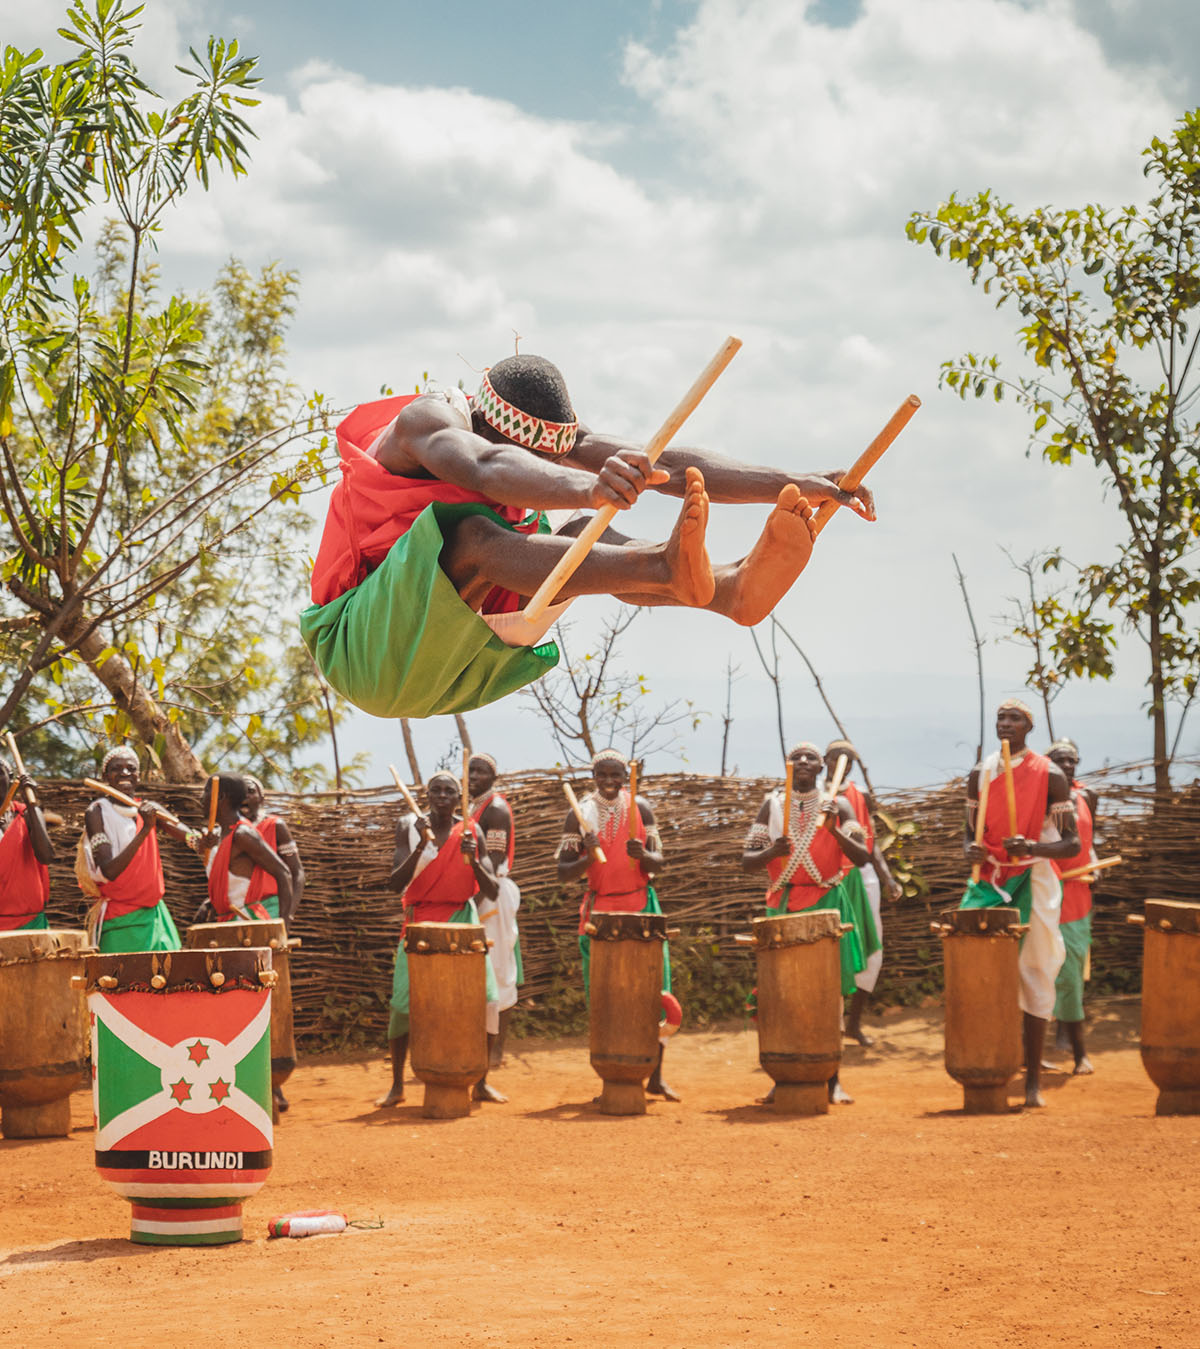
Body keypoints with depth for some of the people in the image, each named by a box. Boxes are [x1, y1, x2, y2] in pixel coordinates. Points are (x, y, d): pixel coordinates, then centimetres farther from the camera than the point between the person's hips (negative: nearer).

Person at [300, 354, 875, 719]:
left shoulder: (547, 436, 0)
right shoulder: (429, 420, -21)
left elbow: (666, 467, -7)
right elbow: (487, 470, -44)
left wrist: (791, 484, -18)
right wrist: (587, 488, -63)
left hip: (449, 668, 7)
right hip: (365, 651, -7)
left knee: (584, 539, -11)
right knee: (470, 538, -35)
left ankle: (736, 586, -37)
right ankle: (665, 570, -55)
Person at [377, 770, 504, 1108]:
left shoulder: (471, 833, 2)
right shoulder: (409, 827, -1)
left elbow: (492, 892, -1)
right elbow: (395, 884, -11)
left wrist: (473, 860, -19)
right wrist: (421, 845, -22)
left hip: (461, 921, 1)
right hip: (419, 922, -1)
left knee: (483, 998, -9)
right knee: (403, 1003, -7)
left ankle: (481, 1083, 5)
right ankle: (397, 1085, 9)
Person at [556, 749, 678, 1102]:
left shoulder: (641, 809, 4)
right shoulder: (580, 814, 1)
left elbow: (658, 864, 3)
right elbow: (563, 871, 0)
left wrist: (642, 855, -18)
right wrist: (588, 859, -19)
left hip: (641, 905, 1)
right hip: (600, 909, -1)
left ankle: (655, 1077, 5)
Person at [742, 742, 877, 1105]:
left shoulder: (837, 806, 5)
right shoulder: (772, 806, 9)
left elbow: (862, 857, -3)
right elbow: (747, 861, 5)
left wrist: (834, 830, -18)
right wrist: (772, 852, -15)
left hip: (828, 904, -1)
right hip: (784, 907, 1)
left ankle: (831, 1078, 4)